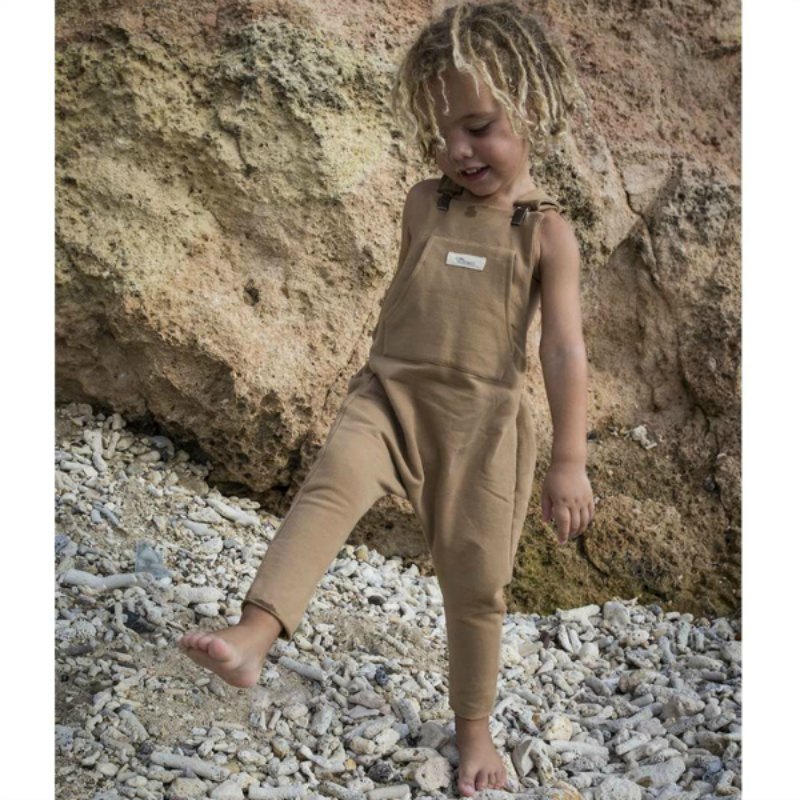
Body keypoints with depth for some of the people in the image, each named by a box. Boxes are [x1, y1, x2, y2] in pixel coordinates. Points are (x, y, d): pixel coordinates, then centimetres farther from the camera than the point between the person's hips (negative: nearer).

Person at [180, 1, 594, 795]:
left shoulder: (546, 230, -4)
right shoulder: (425, 204, 6)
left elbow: (565, 350, -8)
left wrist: (569, 461, -11)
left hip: (481, 417, -2)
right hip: (390, 393, 2)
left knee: (475, 580, 5)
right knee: (332, 478, -29)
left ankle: (473, 726, 27)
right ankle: (253, 635, -39)